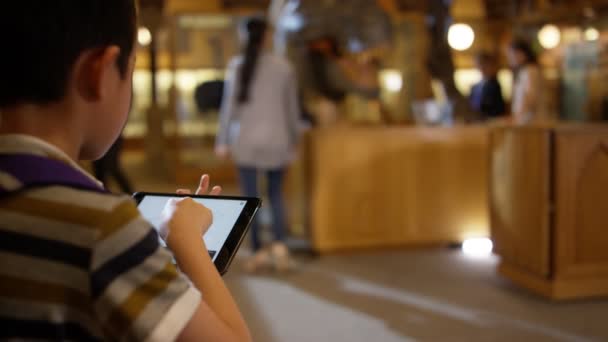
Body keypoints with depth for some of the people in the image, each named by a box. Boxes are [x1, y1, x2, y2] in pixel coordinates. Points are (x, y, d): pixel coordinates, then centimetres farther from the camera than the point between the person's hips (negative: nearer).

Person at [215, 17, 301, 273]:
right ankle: (279, 245, -3)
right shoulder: (284, 67, 0)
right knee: (276, 194, 13)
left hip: (246, 139, -1)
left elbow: (230, 104, -6)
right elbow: (292, 107, 5)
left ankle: (258, 251, 5)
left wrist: (222, 141, 0)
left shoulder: (237, 65, -3)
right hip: (276, 139, 1)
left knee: (250, 197, 5)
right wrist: (294, 139, 17)